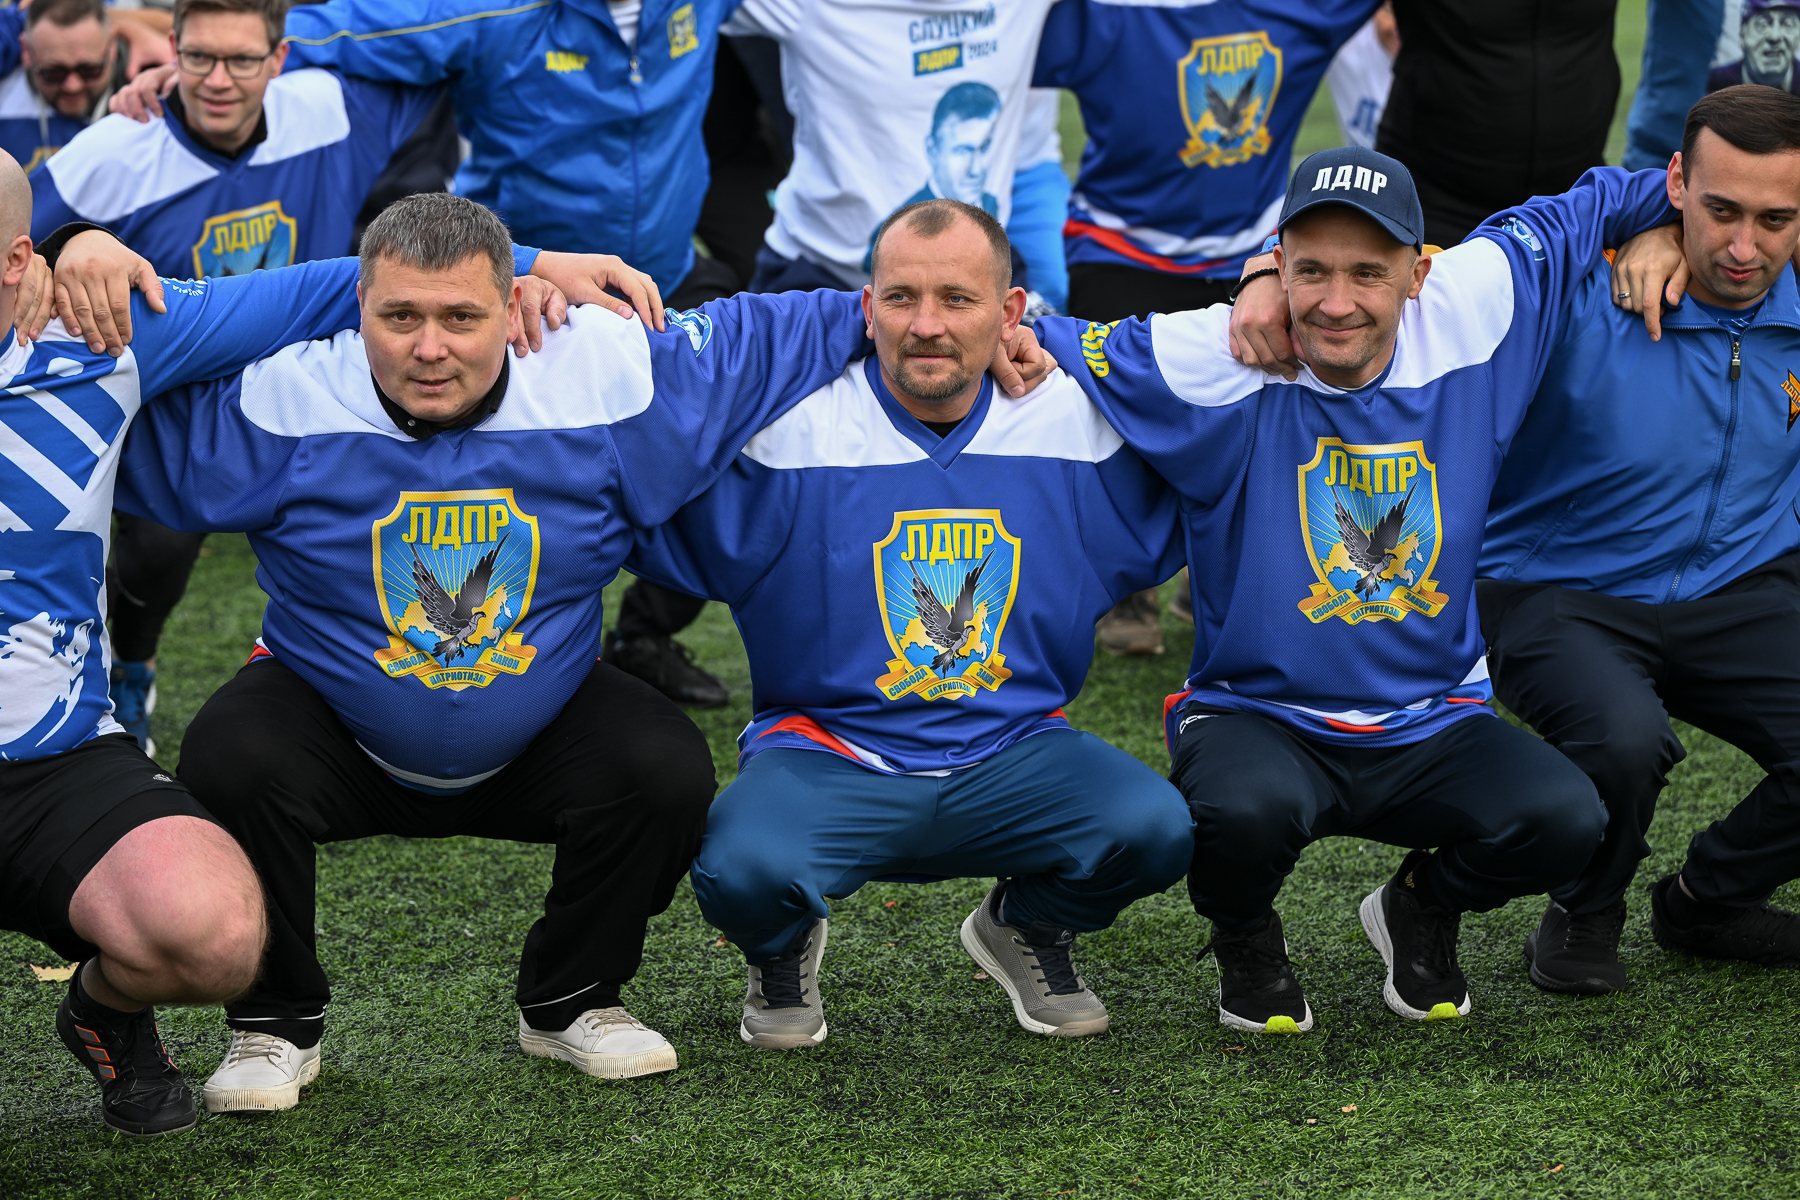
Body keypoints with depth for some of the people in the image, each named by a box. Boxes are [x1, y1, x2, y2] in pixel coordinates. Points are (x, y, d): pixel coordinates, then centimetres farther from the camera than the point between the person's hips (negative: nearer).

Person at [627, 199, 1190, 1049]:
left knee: (1154, 829, -26)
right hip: (828, 755, -2)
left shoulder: (1081, 428, 0)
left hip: (1012, 757, 2)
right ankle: (784, 949, 9)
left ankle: (1029, 926, 11)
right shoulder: (786, 436, -8)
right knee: (744, 869, -33)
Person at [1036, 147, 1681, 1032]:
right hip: (1256, 716, -3)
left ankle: (1422, 907, 14)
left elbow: (1582, 209, 12)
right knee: (1247, 811, -37)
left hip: (1433, 721, 3)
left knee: (1564, 822, -24)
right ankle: (1245, 942, 4)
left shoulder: (1468, 313, -6)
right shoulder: (1214, 359, -15)